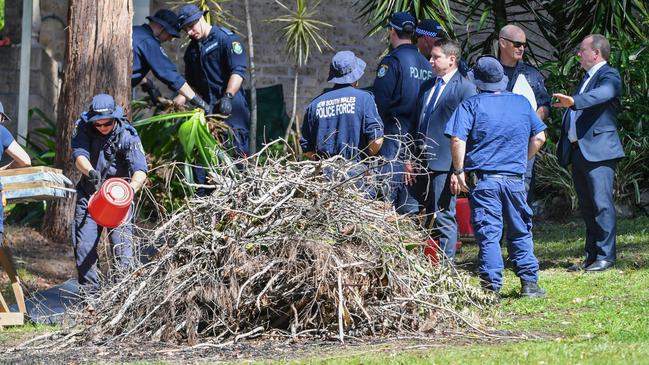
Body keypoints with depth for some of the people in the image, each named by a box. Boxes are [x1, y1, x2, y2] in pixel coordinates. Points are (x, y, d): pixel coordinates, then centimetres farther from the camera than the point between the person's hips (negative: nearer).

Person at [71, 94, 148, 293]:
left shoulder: (127, 135, -20)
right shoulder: (83, 127, -12)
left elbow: (140, 170, -30)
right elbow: (79, 155, -26)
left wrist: (132, 187, -53)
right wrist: (90, 172, -49)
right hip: (89, 194, 3)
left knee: (122, 246, -12)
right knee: (84, 246, 1)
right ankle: (89, 291, 12)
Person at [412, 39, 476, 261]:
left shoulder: (465, 88, -6)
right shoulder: (428, 87, 17)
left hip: (445, 163, -8)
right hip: (424, 162, 8)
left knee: (444, 217, -7)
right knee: (430, 216, 10)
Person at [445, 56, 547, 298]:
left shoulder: (471, 105, -3)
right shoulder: (522, 103, 8)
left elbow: (458, 140, -13)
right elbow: (539, 137, 11)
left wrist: (459, 171, -6)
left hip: (483, 180, -3)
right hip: (515, 178, 3)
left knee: (488, 234, -2)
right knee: (520, 232, 13)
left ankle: (492, 287, -6)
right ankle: (529, 283, 13)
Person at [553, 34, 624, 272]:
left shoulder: (609, 76, -6)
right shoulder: (587, 78, 23)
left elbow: (602, 94, -27)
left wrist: (574, 101, -43)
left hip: (598, 150, -9)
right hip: (578, 152, 9)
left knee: (601, 203, -11)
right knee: (587, 206, 11)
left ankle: (606, 257, -10)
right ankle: (592, 256, 15)